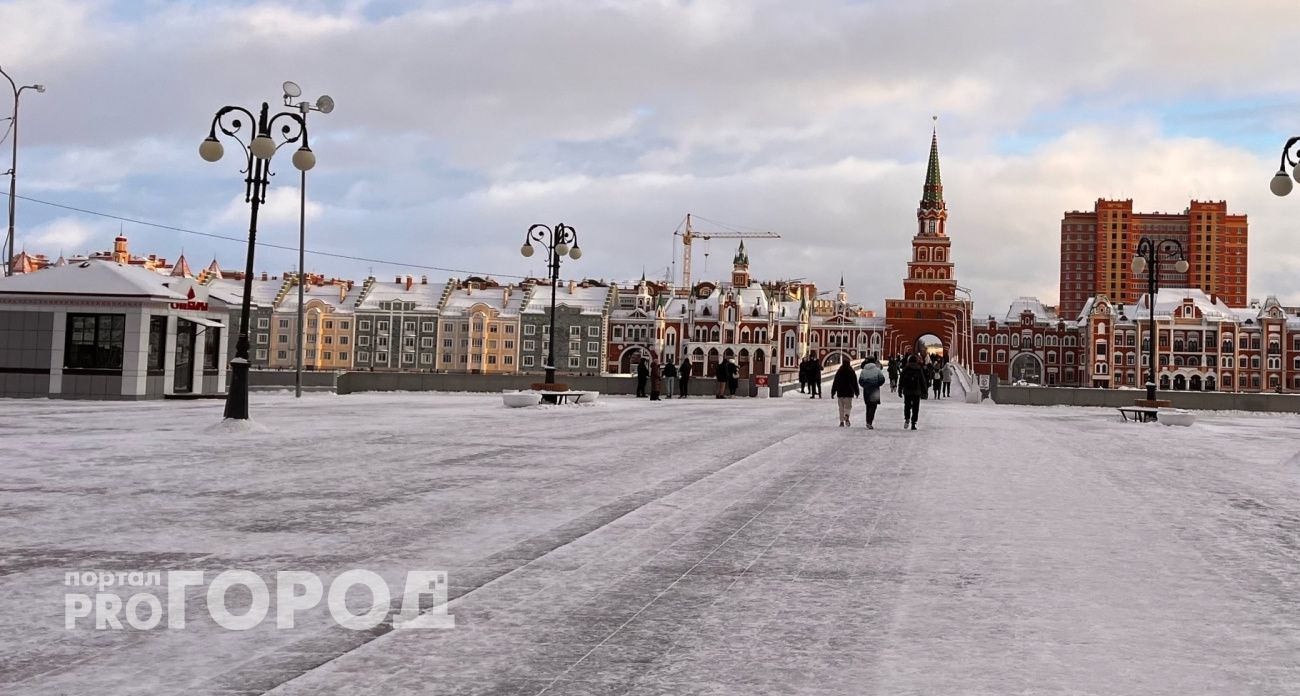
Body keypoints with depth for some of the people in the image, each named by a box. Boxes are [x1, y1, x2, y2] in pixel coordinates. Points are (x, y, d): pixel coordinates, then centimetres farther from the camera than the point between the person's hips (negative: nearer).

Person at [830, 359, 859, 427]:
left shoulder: (838, 372, 2)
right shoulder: (852, 373, 0)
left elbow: (835, 383, 4)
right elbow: (855, 383, 4)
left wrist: (833, 393, 9)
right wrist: (856, 393, 12)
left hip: (840, 393, 1)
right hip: (849, 393, -1)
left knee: (841, 407, 8)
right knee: (848, 406, 4)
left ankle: (841, 422, 4)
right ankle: (846, 416, -26)